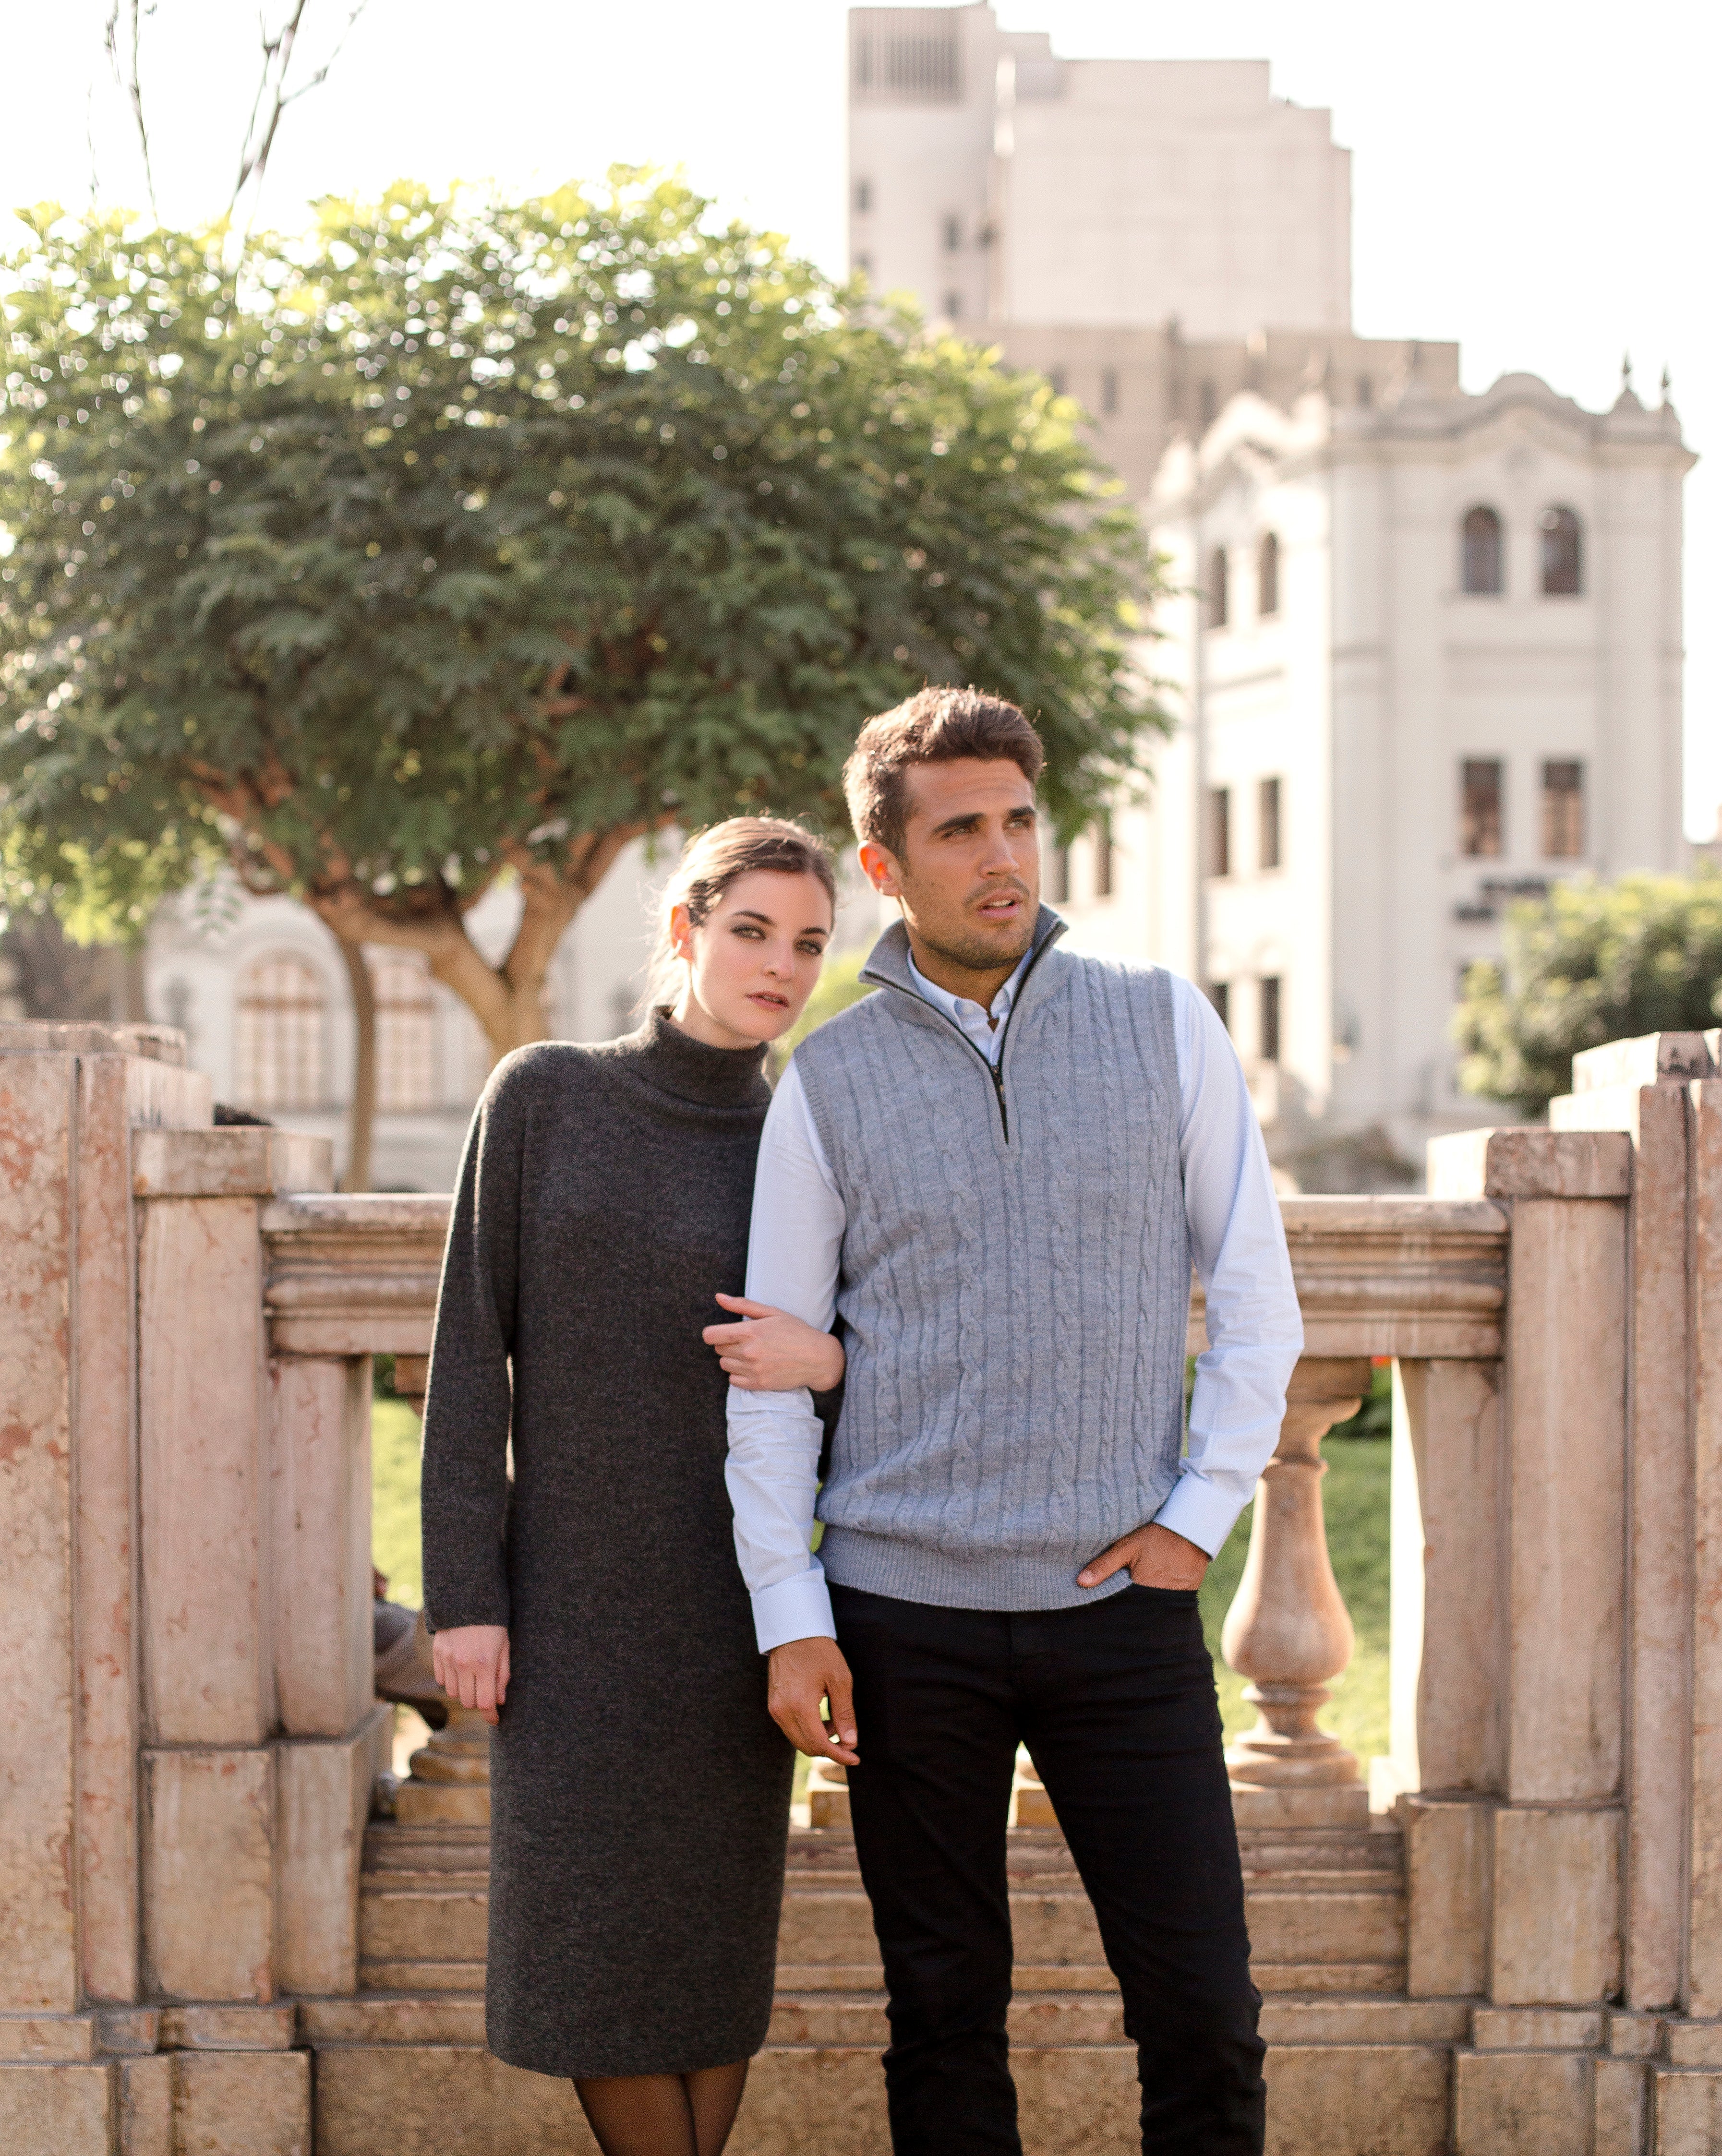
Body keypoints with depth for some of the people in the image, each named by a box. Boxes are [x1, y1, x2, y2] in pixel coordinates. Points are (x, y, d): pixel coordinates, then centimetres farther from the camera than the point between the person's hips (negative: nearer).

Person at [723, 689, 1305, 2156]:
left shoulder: (1165, 1027, 4)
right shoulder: (830, 1082, 4)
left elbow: (1256, 1299, 7)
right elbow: (773, 1363, 5)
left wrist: (1200, 1514, -2)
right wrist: (790, 1617, -2)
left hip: (1122, 1601, 0)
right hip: (908, 1615, 0)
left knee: (1203, 2012, -2)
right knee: (946, 2016, 6)